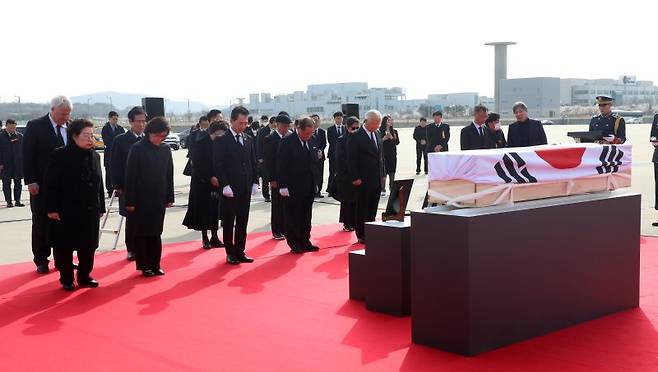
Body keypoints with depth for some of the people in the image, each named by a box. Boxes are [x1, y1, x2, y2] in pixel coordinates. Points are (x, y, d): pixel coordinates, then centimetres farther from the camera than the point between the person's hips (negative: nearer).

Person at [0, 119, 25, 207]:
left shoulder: (20, 136, 7)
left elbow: (23, 150, 9)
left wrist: (23, 162, 3)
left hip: (18, 164, 2)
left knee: (18, 183, 4)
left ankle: (17, 201, 10)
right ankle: (9, 202, 8)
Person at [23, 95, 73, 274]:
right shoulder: (35, 126, -7)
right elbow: (27, 155, -8)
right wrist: (31, 181, -12)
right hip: (41, 185, -3)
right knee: (41, 223, 6)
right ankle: (41, 261, 16)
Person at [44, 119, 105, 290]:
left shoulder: (94, 156, 7)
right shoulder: (59, 155, -9)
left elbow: (99, 184, 12)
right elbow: (50, 184, -10)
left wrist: (100, 208, 10)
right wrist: (51, 208, -13)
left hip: (89, 212, 5)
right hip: (65, 212, -5)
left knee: (88, 246, 10)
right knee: (64, 247, 5)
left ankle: (84, 276, 24)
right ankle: (66, 279, 18)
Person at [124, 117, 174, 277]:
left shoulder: (165, 149, 2)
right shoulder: (137, 149, -10)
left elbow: (169, 174, 8)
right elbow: (130, 176, -9)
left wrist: (169, 197, 6)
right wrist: (130, 201, -11)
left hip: (159, 200, 4)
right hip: (141, 200, -3)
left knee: (156, 233, 9)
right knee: (141, 233, 5)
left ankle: (155, 265, 17)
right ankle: (144, 266, 13)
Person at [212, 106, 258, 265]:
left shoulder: (249, 140, 11)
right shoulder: (221, 140, -7)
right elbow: (218, 165, -10)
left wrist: (255, 183, 6)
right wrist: (225, 185, -16)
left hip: (246, 189, 5)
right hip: (230, 189, -5)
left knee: (242, 222, 9)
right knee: (229, 223, 4)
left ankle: (240, 252, 17)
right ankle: (230, 253, 12)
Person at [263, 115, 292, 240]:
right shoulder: (270, 139, -7)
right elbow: (268, 161, -9)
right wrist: (271, 179, -12)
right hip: (277, 178, -4)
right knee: (277, 205, 3)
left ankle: (285, 229, 16)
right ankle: (276, 231, 12)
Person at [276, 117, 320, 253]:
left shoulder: (311, 141, 8)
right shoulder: (287, 141, -11)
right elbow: (281, 165, -12)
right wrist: (283, 186, -15)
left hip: (309, 187, 6)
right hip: (292, 188, -6)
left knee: (306, 217, 11)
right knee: (292, 216, 4)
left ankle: (305, 242, 20)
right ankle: (294, 244, 12)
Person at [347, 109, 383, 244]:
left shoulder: (377, 135, 12)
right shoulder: (355, 137, -10)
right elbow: (351, 159, -12)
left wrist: (382, 174, 12)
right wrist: (355, 178, -15)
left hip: (377, 180, 7)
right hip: (363, 181, -7)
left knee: (373, 208, 11)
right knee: (362, 208, 2)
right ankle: (361, 235, 9)